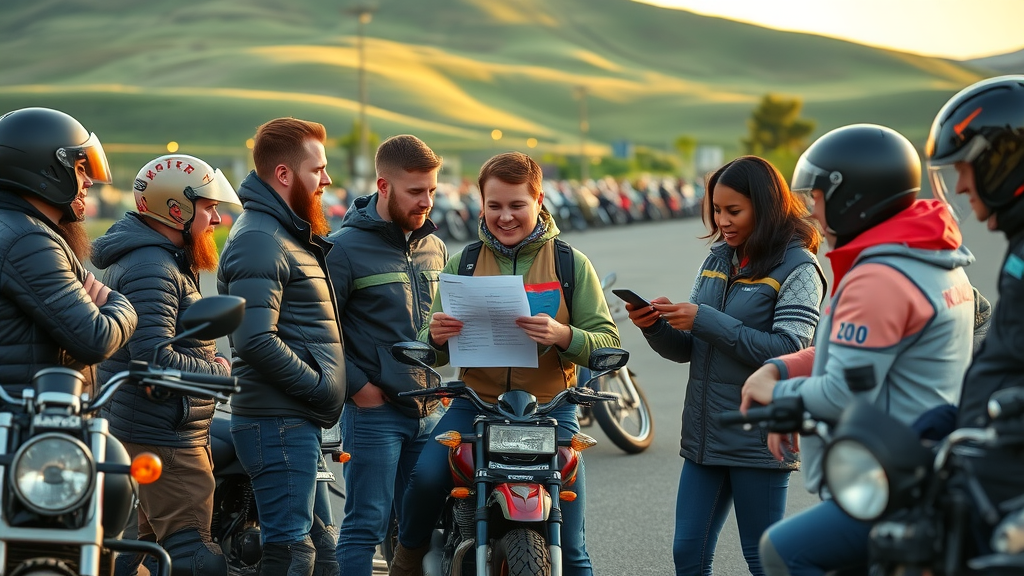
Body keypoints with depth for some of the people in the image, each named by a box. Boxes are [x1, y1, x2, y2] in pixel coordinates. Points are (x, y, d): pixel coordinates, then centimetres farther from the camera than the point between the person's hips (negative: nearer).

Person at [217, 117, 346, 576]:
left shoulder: (293, 236, 19)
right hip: (279, 421, -10)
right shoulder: (258, 240, -14)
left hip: (300, 421, 10)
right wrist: (323, 388, -16)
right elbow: (257, 341, -24)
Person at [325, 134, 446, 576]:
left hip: (429, 411, 6)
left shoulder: (434, 248, 13)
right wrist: (359, 387, -13)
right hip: (373, 411, -6)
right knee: (366, 525, -6)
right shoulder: (346, 248, -9)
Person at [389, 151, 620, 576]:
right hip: (474, 402, 1)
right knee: (427, 477, -27)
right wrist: (436, 337, -16)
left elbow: (607, 343, -3)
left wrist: (564, 336, -24)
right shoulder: (463, 263, 10)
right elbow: (436, 353, 9)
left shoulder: (571, 263, 4)